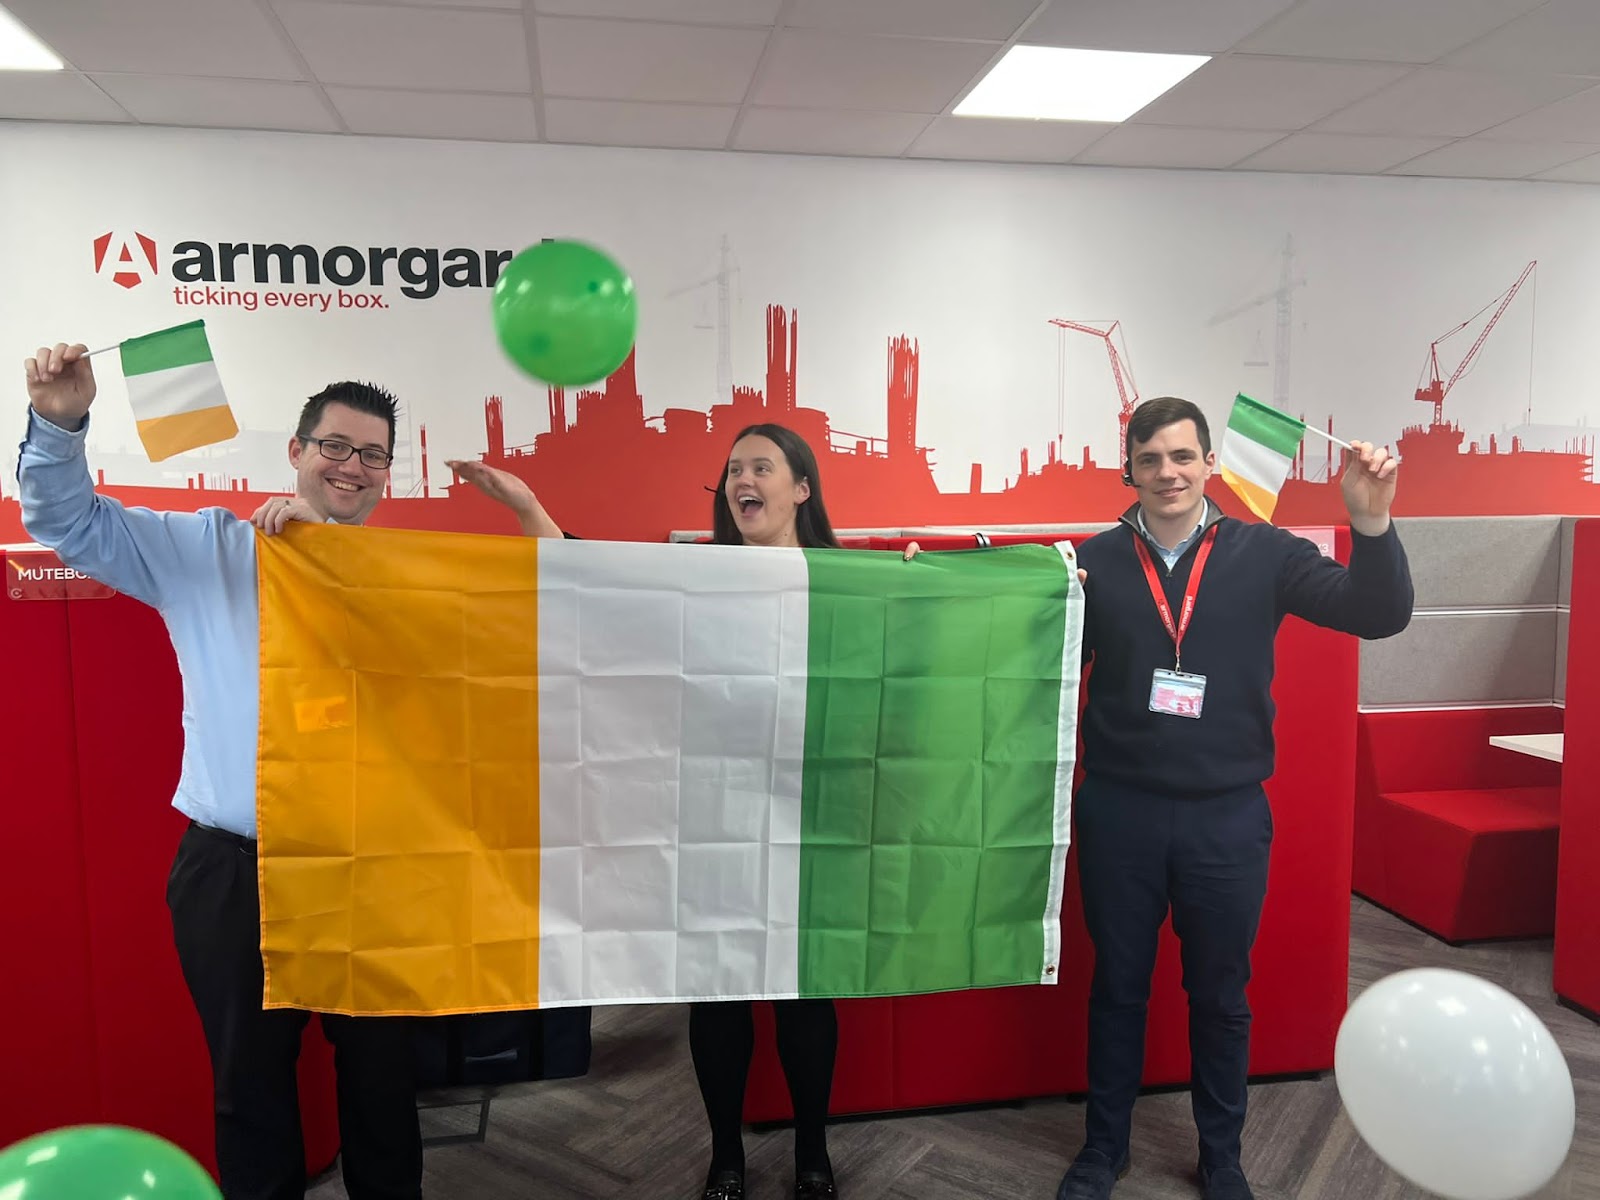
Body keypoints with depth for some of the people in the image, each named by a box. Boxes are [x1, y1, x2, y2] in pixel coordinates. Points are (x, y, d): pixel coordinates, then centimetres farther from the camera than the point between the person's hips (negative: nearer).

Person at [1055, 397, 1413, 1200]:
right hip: (1118, 810, 0)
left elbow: (1379, 614, -10)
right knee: (1117, 986, 15)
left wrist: (1371, 523, -26)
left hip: (1228, 813, 0)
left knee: (1220, 993, 16)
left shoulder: (1263, 552, -3)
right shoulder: (1094, 560, -2)